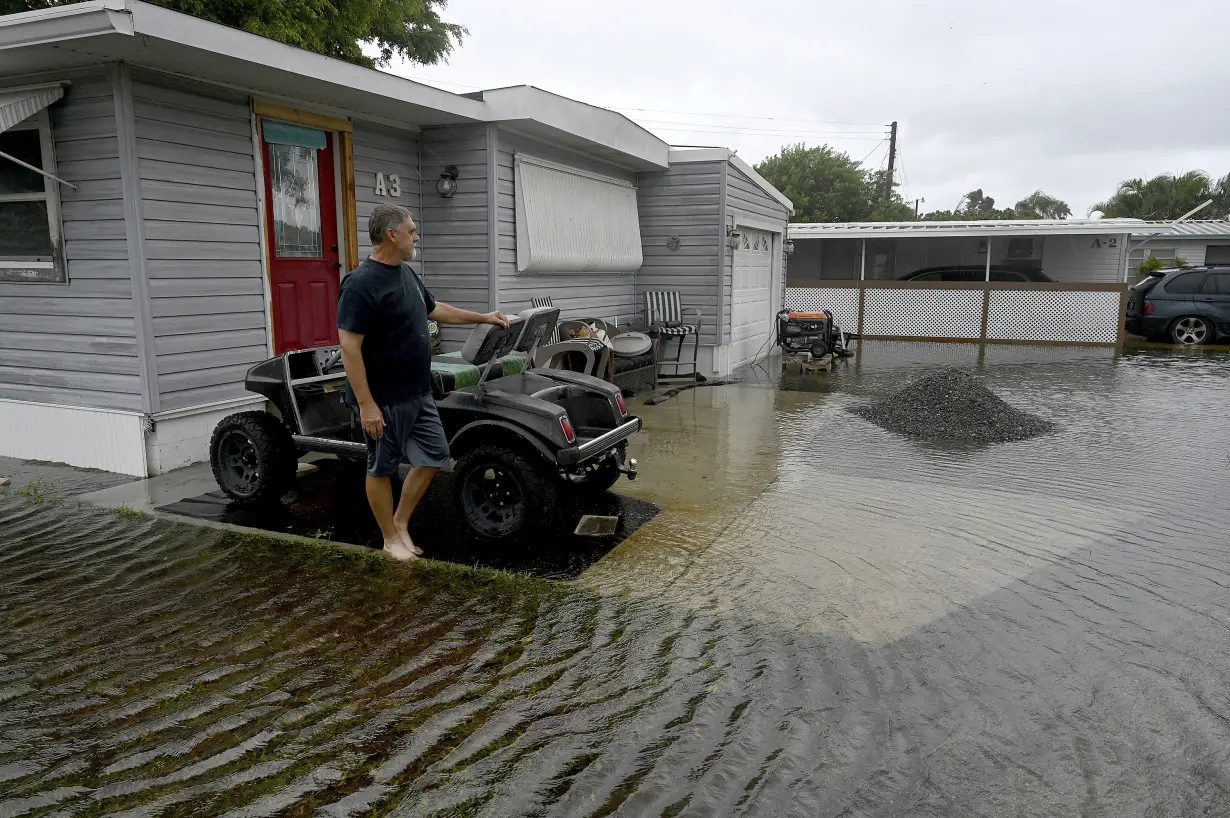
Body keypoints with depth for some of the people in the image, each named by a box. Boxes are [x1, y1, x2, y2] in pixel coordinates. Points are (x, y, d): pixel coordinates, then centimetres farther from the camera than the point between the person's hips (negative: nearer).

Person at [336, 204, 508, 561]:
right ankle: (391, 539, 22)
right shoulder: (361, 284, -19)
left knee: (434, 457, 11)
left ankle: (401, 522, 27)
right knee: (382, 468, 7)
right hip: (384, 400, -8)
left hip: (419, 395, 9)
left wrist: (482, 317, 27)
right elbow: (349, 347, -21)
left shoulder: (407, 273, 9)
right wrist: (366, 404, -23)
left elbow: (434, 309, 26)